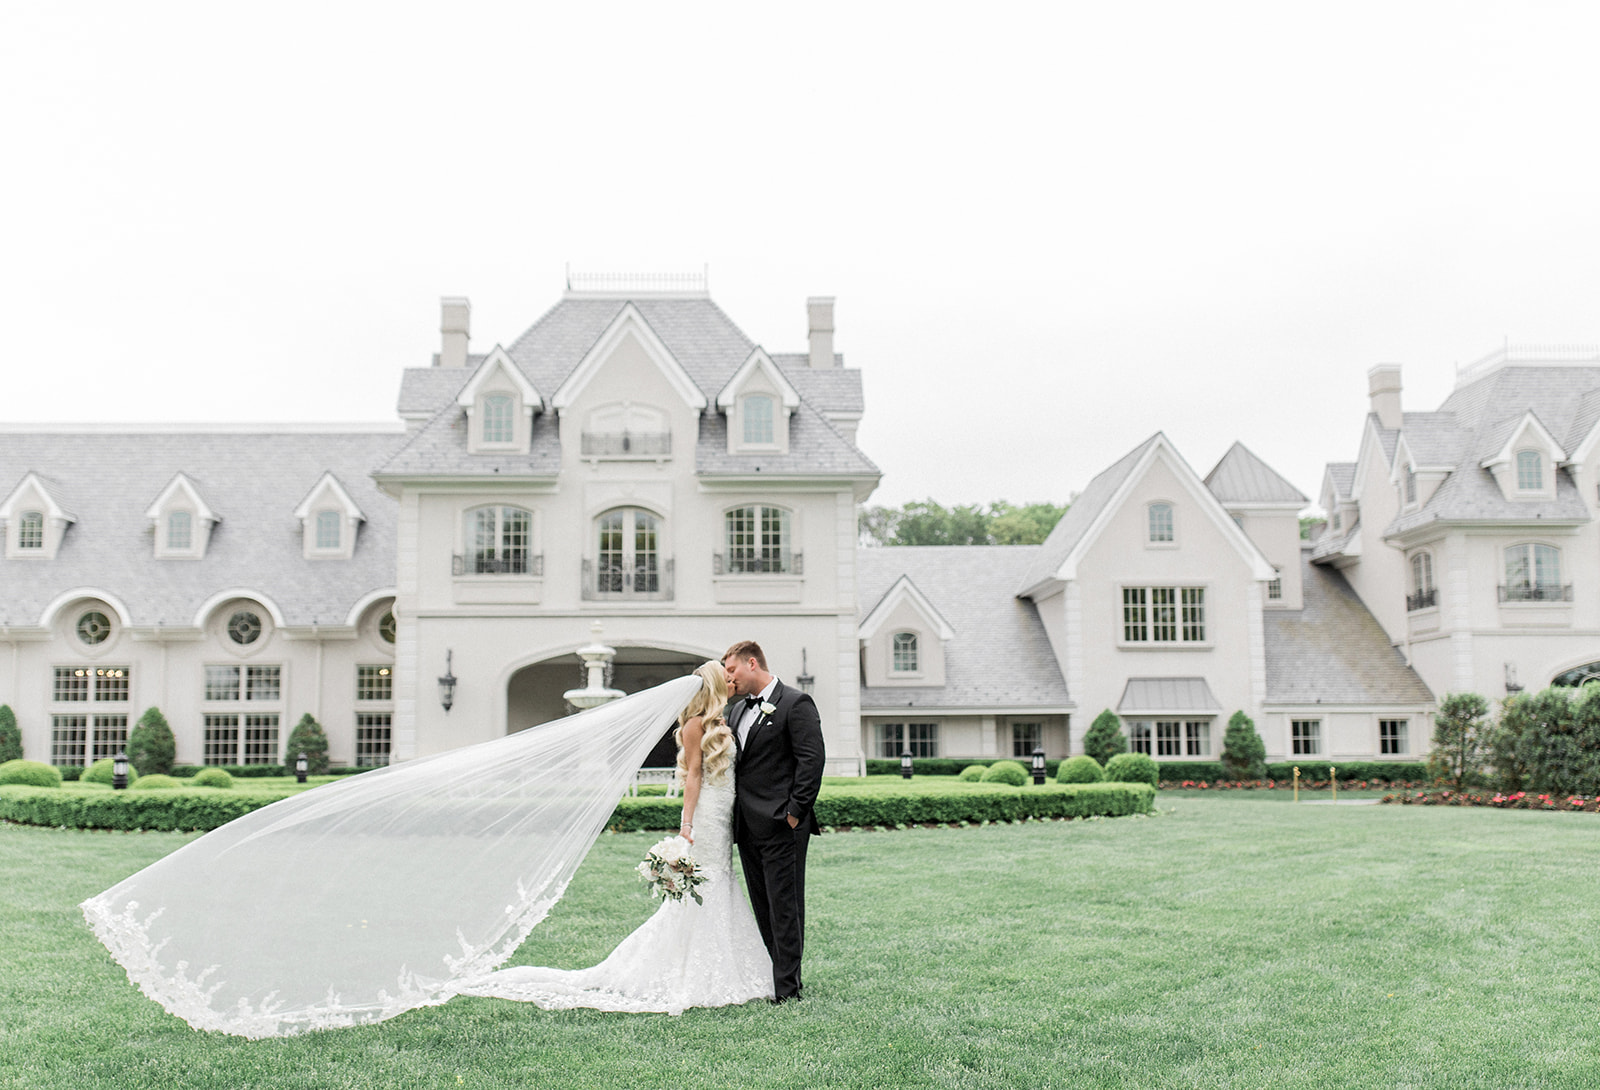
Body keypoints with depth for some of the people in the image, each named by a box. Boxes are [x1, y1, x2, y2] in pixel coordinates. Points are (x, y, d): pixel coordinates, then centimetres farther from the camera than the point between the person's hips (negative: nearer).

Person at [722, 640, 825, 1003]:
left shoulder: (796, 703, -6)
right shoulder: (738, 711, 18)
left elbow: (811, 760, -13)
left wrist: (795, 812, -16)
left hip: (781, 824, -8)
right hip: (748, 824, 8)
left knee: (784, 905, -4)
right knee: (762, 905, 12)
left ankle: (786, 986, 0)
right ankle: (771, 976, 19)